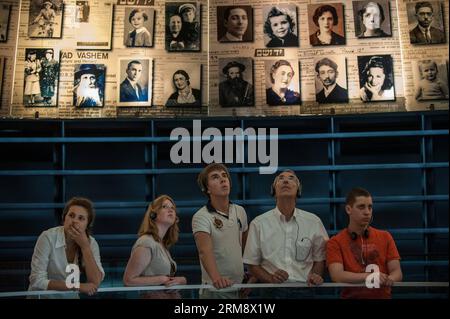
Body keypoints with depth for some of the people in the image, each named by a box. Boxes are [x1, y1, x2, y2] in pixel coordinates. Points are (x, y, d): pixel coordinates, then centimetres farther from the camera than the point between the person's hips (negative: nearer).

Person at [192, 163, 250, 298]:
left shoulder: (240, 211, 7)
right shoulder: (201, 217, -13)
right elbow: (205, 251, -27)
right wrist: (216, 277, -41)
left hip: (240, 286, 6)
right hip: (215, 289, -5)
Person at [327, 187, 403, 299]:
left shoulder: (385, 237, 10)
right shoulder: (335, 242, 1)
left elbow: (397, 272, 4)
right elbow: (337, 276, -12)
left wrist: (388, 279, -18)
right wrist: (369, 276, -24)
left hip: (382, 296, 3)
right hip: (351, 296, -2)